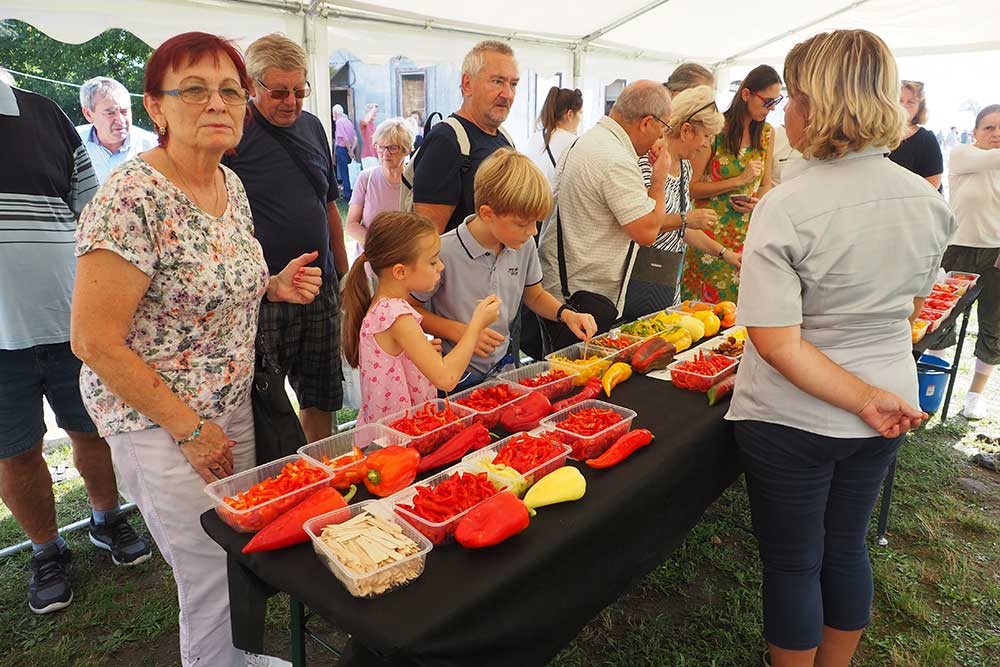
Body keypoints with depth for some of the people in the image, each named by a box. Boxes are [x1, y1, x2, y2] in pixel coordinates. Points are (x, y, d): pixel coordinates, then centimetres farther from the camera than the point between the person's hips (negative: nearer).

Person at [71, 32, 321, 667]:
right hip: (160, 423, -7)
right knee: (217, 579, 6)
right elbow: (96, 342, -20)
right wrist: (191, 429, -16)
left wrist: (272, 286, -3)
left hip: (232, 406, 8)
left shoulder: (232, 183, 3)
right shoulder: (131, 199, -21)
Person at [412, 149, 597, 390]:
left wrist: (566, 314, -6)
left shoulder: (524, 245, -4)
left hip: (504, 365, 4)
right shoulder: (444, 253, -22)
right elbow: (409, 308, -11)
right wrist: (459, 332, -21)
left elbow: (535, 296, 12)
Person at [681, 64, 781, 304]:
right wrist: (740, 180, -14)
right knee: (702, 307, 0)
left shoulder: (767, 133, 9)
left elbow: (766, 185, 18)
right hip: (711, 231, -4)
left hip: (747, 234, 4)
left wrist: (758, 202, -4)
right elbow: (693, 187, -10)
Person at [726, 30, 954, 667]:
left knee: (793, 563, 13)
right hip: (890, 409, 6)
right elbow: (909, 307, 11)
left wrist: (865, 400, -18)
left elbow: (775, 341, -26)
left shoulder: (785, 208, -22)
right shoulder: (929, 201, -2)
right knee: (847, 546, 24)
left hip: (792, 418, -6)